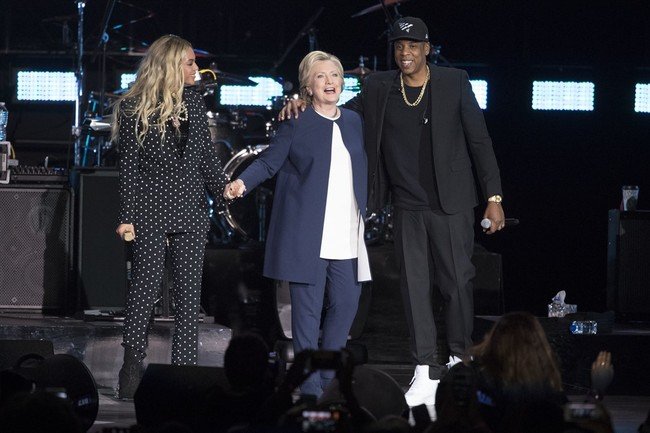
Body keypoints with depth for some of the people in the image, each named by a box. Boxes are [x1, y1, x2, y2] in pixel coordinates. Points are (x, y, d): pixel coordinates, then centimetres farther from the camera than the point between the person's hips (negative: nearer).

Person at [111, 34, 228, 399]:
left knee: (190, 291, 2)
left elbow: (207, 154, 13)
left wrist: (223, 187, -6)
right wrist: (127, 216, -7)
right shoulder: (135, 109, -3)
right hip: (151, 211, -4)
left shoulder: (194, 103, 10)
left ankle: (185, 368, 4)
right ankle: (133, 362, 5)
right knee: (147, 283, -5)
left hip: (191, 211, 4)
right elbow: (129, 165, -3)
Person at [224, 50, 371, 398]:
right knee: (307, 308, -2)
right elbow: (268, 162, -2)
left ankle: (329, 378, 22)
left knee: (346, 304, 7)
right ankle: (310, 386, 3)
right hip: (307, 236, -5)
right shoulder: (296, 126, -2)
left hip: (347, 237, 5)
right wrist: (242, 182, -19)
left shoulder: (354, 123, 13)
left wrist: (368, 211, 15)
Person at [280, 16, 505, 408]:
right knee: (414, 285, 0)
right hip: (408, 206, 2)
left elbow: (479, 140, -2)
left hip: (451, 202, -2)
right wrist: (303, 105, -8)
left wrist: (494, 197, -5)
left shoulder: (454, 83, -4)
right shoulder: (379, 88, 3)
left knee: (457, 281, 4)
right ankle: (426, 371, 3)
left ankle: (460, 358, 23)